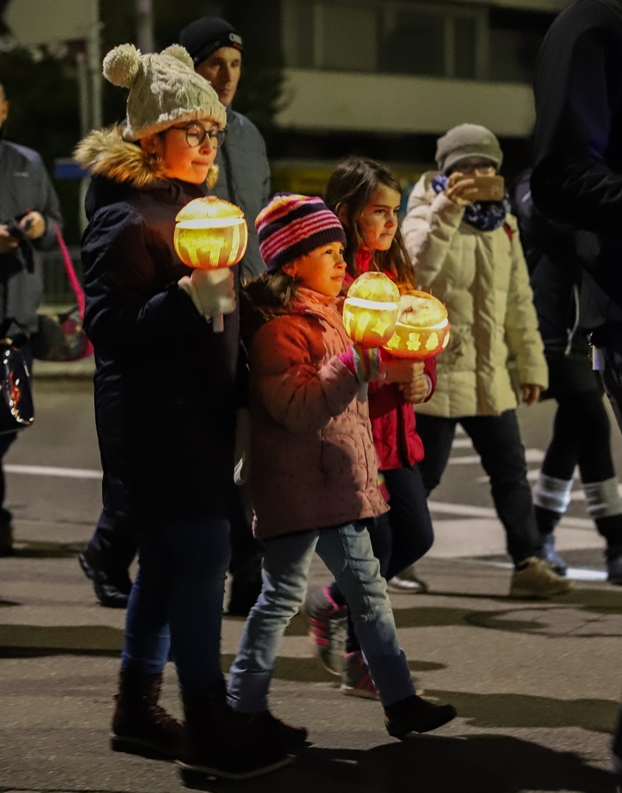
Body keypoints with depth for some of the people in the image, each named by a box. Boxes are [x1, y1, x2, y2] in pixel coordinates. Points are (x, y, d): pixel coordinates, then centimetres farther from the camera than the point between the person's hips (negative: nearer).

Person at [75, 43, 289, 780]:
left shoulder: (187, 202, 15)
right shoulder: (126, 215, -15)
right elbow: (109, 326, -22)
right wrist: (188, 296, -32)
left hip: (196, 409, 10)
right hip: (155, 414, -10)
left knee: (170, 556, 13)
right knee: (198, 553, -10)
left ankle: (137, 710, 22)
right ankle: (207, 730, -6)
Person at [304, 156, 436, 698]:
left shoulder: (395, 271, 14)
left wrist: (422, 379, -4)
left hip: (395, 429, 8)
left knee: (416, 537, 8)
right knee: (376, 542, -4)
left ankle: (331, 604, 30)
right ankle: (362, 662, 13)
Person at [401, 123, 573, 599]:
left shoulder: (503, 225, 12)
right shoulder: (428, 214, -6)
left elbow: (519, 301, 17)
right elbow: (418, 268, -29)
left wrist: (531, 364, 15)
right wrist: (449, 209, -36)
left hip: (489, 373, 6)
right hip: (436, 368, -6)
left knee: (510, 469, 4)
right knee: (424, 472, 0)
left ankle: (528, 563, 7)